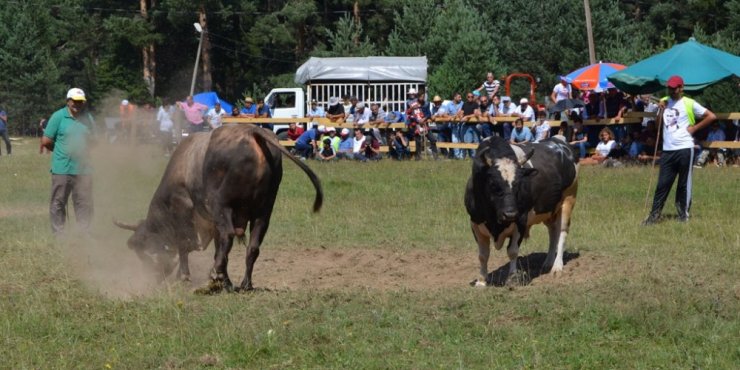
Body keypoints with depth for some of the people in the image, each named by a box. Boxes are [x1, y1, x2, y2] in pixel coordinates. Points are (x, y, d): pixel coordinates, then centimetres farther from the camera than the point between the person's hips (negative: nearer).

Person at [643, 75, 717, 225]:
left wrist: (694, 128, -6)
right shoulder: (663, 102, 13)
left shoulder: (689, 104, -3)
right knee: (662, 183, 2)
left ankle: (684, 213, 12)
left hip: (684, 149, -4)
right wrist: (660, 110, 4)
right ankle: (655, 215, 2)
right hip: (667, 150, 4)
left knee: (684, 183, 3)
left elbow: (711, 116, -4)